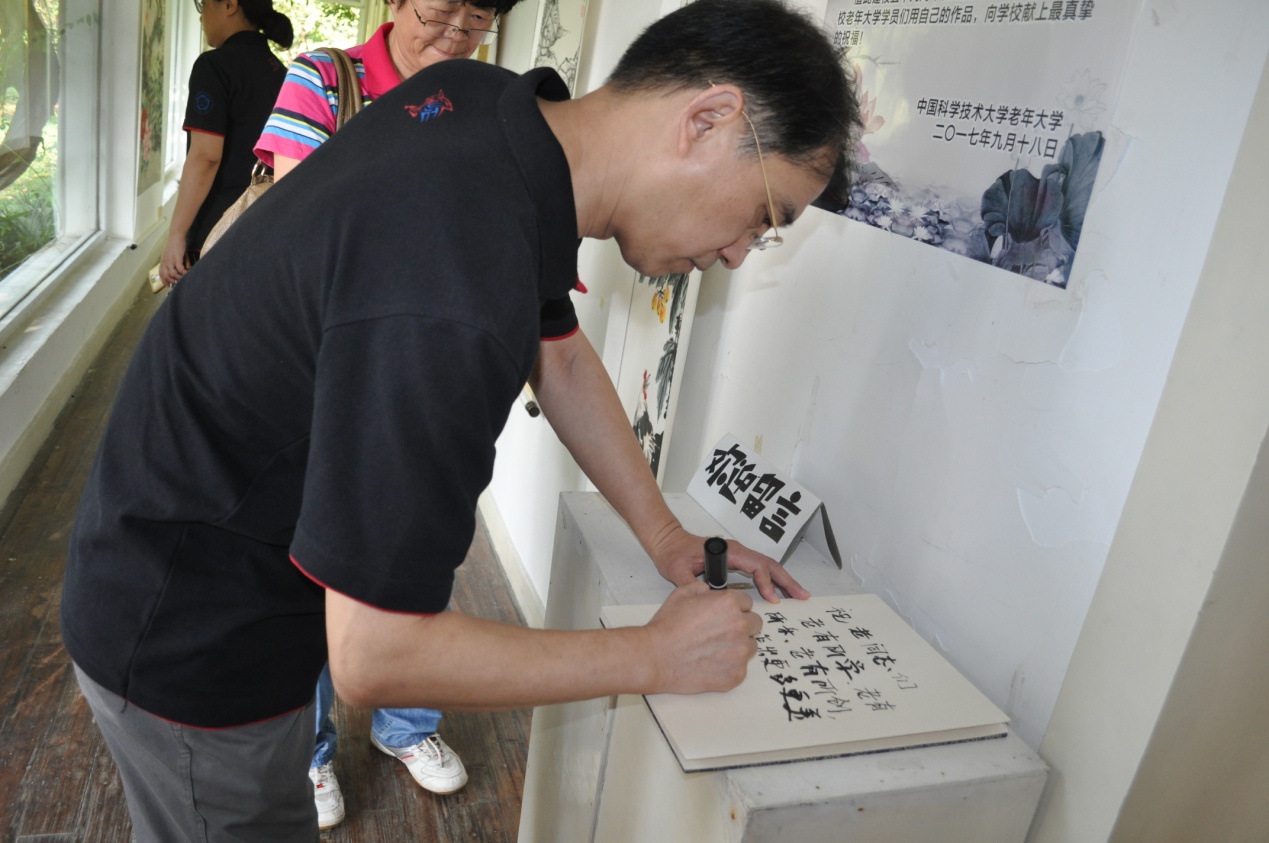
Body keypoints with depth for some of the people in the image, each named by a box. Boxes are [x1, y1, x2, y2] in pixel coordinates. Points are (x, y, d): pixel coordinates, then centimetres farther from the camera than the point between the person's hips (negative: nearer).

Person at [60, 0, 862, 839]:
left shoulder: (482, 94, -10)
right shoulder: (451, 312, -39)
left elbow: (559, 351, 4)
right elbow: (374, 657, -31)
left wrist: (665, 535, 6)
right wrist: (657, 657, -20)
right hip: (195, 645, -8)